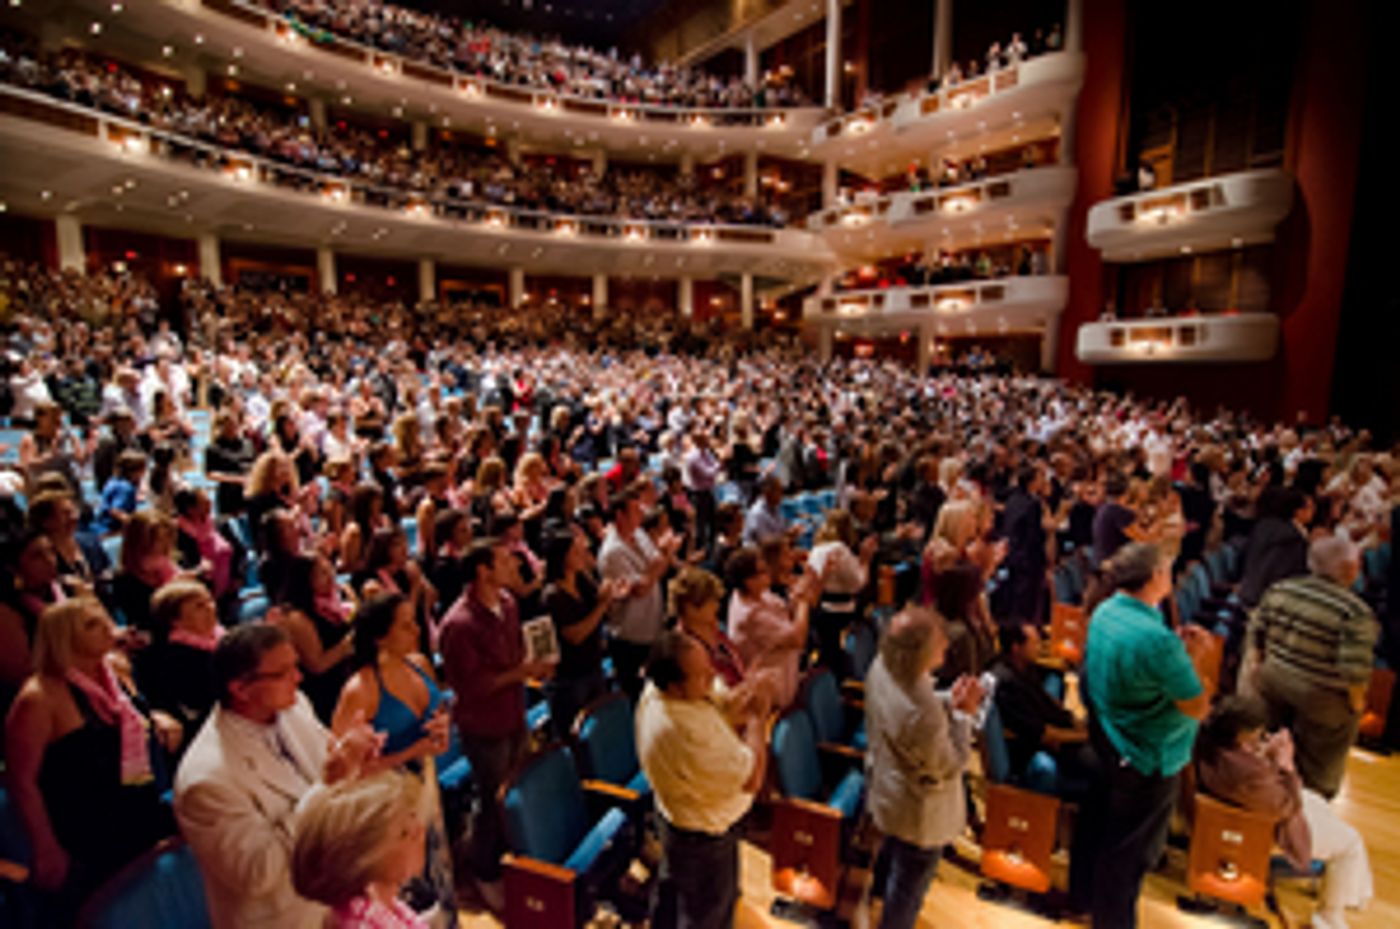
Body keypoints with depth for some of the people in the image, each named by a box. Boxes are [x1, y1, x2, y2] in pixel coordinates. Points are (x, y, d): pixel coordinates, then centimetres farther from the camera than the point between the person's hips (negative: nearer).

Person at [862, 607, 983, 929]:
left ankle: (881, 888, 68)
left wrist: (949, 701, -12)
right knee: (911, 879, 22)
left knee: (893, 845, 39)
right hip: (918, 812, -9)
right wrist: (962, 713, -21)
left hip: (885, 786, 9)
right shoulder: (922, 714, -44)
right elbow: (948, 767, -25)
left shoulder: (881, 666, -20)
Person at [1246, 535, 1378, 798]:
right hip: (1322, 699, -5)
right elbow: (1354, 669, -23)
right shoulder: (1356, 612, -22)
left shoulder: (1280, 589, -6)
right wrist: (1357, 703, -5)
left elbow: (1255, 635, 0)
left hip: (1273, 682, 5)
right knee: (1315, 775, 18)